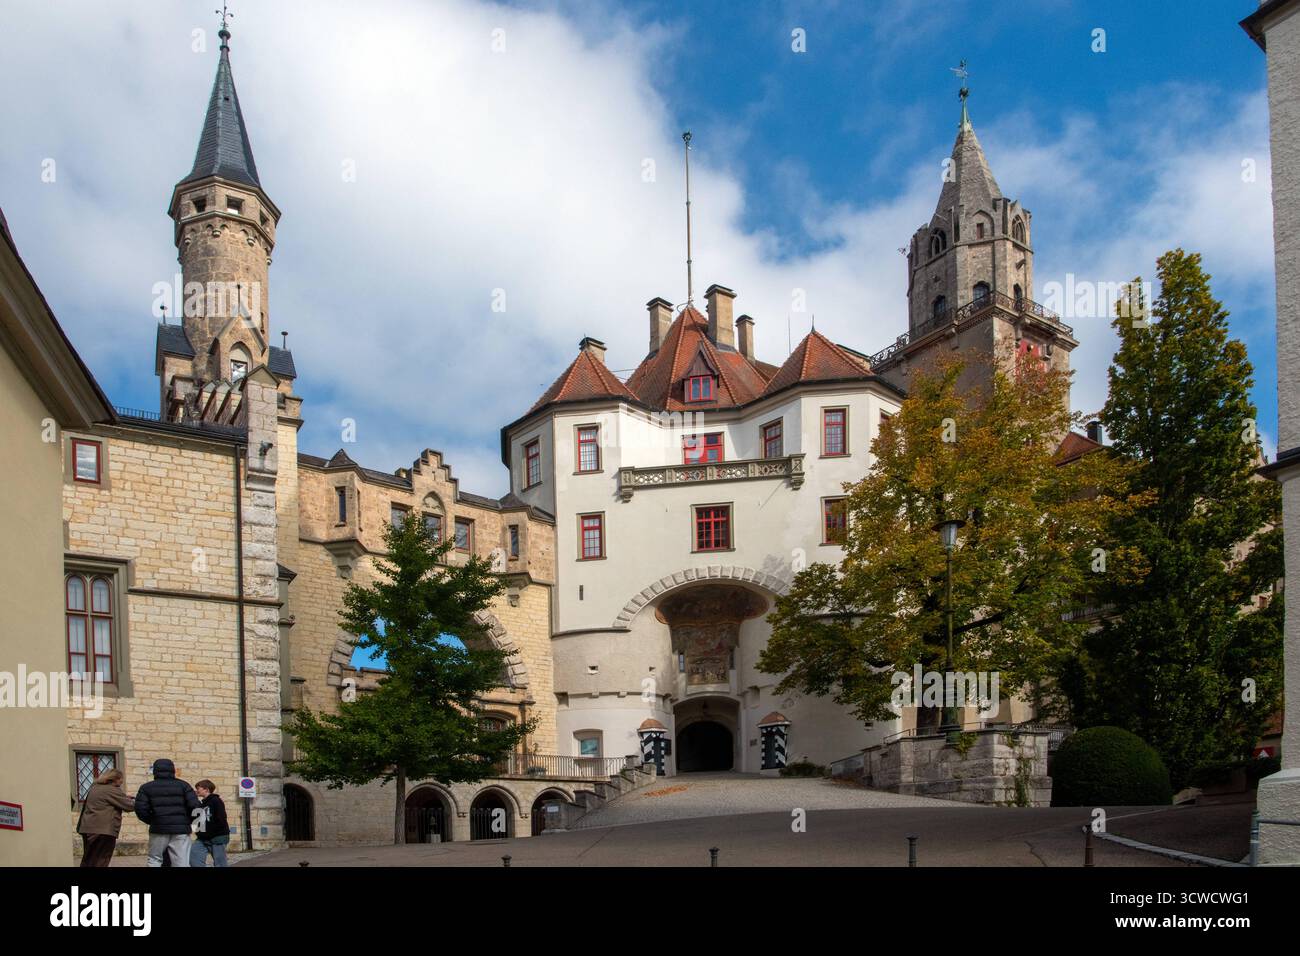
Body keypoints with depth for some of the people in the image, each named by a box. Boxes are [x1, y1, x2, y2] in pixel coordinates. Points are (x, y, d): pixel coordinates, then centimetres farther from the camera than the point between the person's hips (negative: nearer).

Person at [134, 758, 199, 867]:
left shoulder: (146, 788, 6)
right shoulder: (183, 785, 4)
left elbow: (140, 809, -3)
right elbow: (195, 806, -4)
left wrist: (152, 821, 12)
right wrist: (188, 820, 12)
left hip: (158, 829, 0)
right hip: (181, 829, 0)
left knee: (154, 860, 15)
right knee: (182, 862, -1)